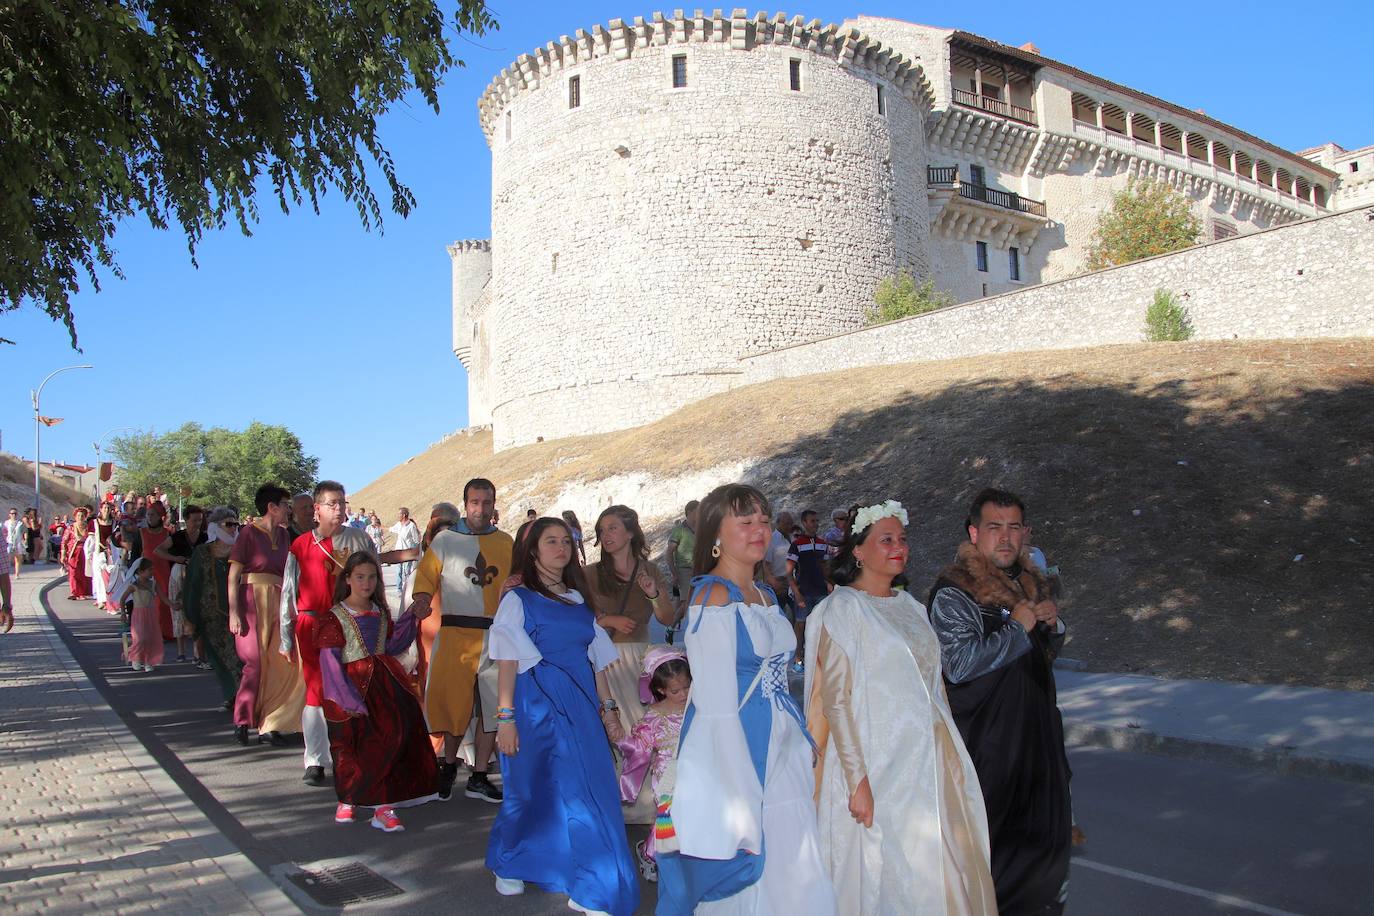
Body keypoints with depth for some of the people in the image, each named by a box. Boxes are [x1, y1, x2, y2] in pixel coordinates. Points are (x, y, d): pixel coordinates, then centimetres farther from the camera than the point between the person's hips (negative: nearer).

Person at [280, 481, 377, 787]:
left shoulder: (361, 541, 5)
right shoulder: (301, 546, 4)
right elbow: (288, 594, 7)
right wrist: (285, 640, 6)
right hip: (312, 626, 0)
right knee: (316, 692, 2)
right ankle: (315, 763, 10)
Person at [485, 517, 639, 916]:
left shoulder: (578, 599, 13)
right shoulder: (518, 599, -1)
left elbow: (596, 658, 14)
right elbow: (508, 662, -6)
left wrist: (607, 708, 9)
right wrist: (505, 717, -13)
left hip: (581, 705, 4)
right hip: (537, 702, -4)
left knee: (591, 792, 0)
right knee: (533, 790, 7)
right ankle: (507, 865, 33)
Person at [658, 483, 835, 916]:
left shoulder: (765, 595, 11)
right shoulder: (713, 596, -15)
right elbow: (718, 706, -19)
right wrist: (744, 794, -20)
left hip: (783, 753, 8)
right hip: (735, 754, -8)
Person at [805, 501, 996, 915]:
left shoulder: (910, 606, 12)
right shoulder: (843, 607, -9)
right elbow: (836, 698, -14)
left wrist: (953, 754, 11)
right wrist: (858, 780, -19)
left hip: (930, 763, 7)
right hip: (878, 768, -7)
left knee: (940, 876, 11)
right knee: (880, 882, 1)